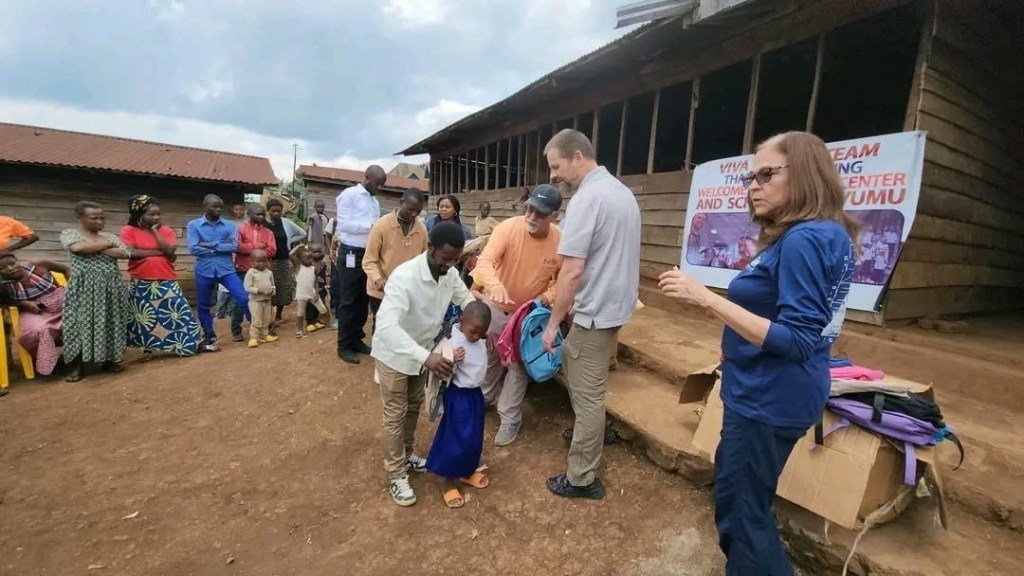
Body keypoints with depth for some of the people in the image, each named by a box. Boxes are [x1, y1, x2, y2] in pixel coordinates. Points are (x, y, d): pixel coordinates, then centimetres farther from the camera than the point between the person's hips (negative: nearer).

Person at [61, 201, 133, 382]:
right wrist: (107, 245, -6)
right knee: (80, 324, -4)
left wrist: (98, 249, -10)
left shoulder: (110, 236, 13)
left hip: (110, 286, 3)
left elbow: (126, 254, -3)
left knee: (109, 322, 5)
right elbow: (78, 247, -18)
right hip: (83, 287, -3)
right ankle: (77, 366, 3)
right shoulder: (69, 233, 4)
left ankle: (108, 360, 15)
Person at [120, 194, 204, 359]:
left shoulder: (166, 231, 5)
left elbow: (170, 250, -12)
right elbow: (131, 252, -15)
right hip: (141, 283, -1)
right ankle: (148, 349, 24)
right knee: (145, 318, 10)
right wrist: (161, 252, -12)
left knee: (179, 311, 3)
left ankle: (195, 343, 11)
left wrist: (155, 230, -7)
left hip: (167, 282, 1)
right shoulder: (128, 230, -1)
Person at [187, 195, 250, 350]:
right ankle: (209, 337, 28)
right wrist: (222, 246, -10)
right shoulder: (193, 225, 1)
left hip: (226, 269, 0)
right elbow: (193, 249, -10)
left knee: (243, 298, -8)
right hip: (204, 271, 0)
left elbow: (234, 246, -9)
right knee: (204, 307, 11)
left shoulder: (230, 225, 4)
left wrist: (211, 245, -13)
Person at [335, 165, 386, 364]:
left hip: (369, 253, 7)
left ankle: (357, 339, 25)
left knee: (363, 300, 12)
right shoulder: (349, 195, -8)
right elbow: (344, 224, -16)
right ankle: (344, 345, 10)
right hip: (351, 253, -7)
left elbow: (375, 228, 12)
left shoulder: (375, 201, 14)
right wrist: (370, 225, -20)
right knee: (348, 301, 0)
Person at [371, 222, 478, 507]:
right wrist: (426, 357, -53)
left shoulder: (450, 273, -14)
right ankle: (396, 476, 24)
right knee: (395, 415, 6)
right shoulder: (404, 277, -35)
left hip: (421, 351, 7)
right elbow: (386, 326, -45)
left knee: (414, 408, 21)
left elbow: (467, 299, 4)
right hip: (394, 354, -6)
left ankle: (407, 455, 43)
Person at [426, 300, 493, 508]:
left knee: (474, 438, 21)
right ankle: (448, 482, 22)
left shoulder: (479, 338, -2)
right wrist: (451, 361, -41)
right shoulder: (454, 343, -27)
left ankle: (467, 471, 41)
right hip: (459, 397, -8)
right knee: (455, 439, 3)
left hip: (475, 394, 8)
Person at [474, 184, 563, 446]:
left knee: (519, 366, 10)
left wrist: (551, 294, -26)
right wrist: (495, 285, -55)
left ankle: (510, 419, 27)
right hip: (497, 307, 1)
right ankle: (485, 397, 48)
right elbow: (485, 261, -34)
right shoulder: (508, 228, -23)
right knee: (490, 357, 21)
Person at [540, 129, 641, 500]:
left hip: (596, 311, -10)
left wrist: (553, 322, -14)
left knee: (588, 395, 2)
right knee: (571, 361, 27)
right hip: (615, 303, 10)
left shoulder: (586, 198, -19)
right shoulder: (622, 192, 10)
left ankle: (582, 479, 18)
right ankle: (590, 431, 43)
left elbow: (572, 272, -24)